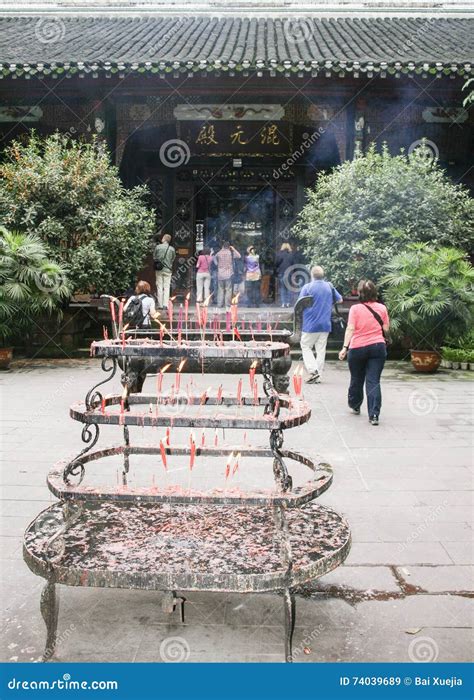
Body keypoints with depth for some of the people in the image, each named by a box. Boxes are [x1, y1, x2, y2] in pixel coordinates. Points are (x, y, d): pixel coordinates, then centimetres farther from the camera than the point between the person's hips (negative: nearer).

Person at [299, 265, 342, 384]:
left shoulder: (307, 287, -11)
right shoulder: (329, 286, 3)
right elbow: (339, 299, 16)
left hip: (310, 324, -4)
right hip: (325, 324, 4)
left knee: (305, 347, 9)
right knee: (321, 349, 9)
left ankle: (313, 370, -9)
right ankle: (318, 376, 11)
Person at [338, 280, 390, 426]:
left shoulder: (355, 309, -8)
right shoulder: (382, 308, 0)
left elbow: (350, 329, -15)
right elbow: (386, 329, 5)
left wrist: (345, 347, -18)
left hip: (357, 348, -1)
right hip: (378, 347, 1)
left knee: (356, 379, 18)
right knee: (374, 381, -2)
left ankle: (355, 406, 38)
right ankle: (374, 415, -12)